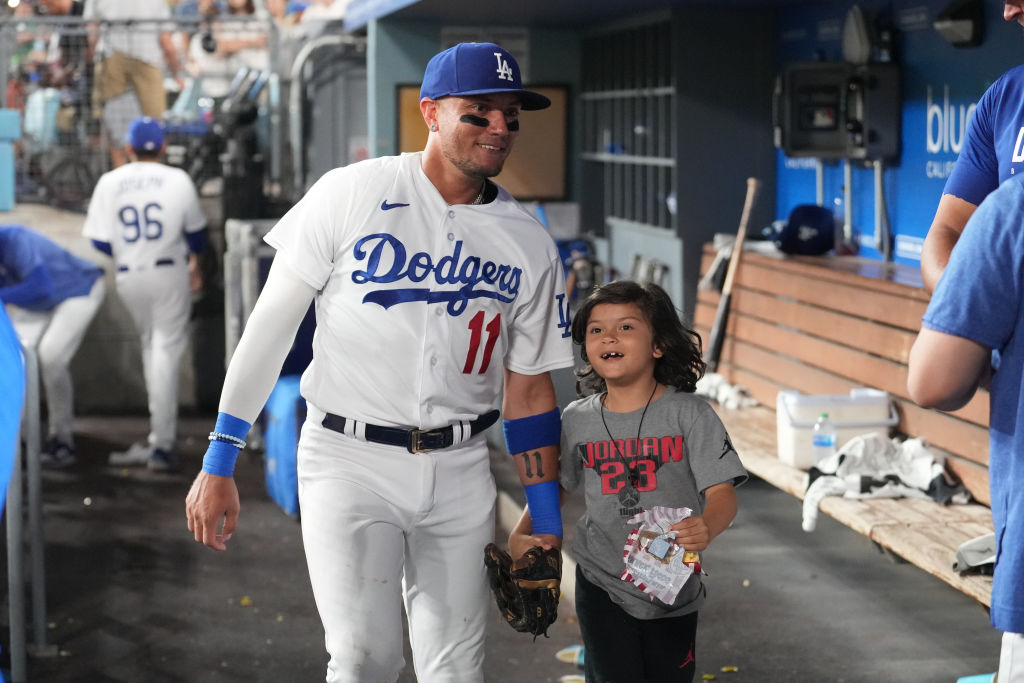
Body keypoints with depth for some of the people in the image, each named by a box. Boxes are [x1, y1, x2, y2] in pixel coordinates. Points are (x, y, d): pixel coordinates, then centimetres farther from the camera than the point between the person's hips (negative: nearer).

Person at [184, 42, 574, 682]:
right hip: (349, 460, -3)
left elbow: (530, 390, 10)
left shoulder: (530, 243, 4)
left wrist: (547, 528, 9)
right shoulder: (352, 194, -6)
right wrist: (219, 465, -7)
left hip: (460, 469, 3)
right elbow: (272, 323, -4)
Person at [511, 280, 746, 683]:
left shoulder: (689, 414, -10)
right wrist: (520, 535, -4)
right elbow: (554, 485, 12)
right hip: (602, 585, 1)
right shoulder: (577, 420, -1)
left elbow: (722, 493, -16)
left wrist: (706, 528, -37)